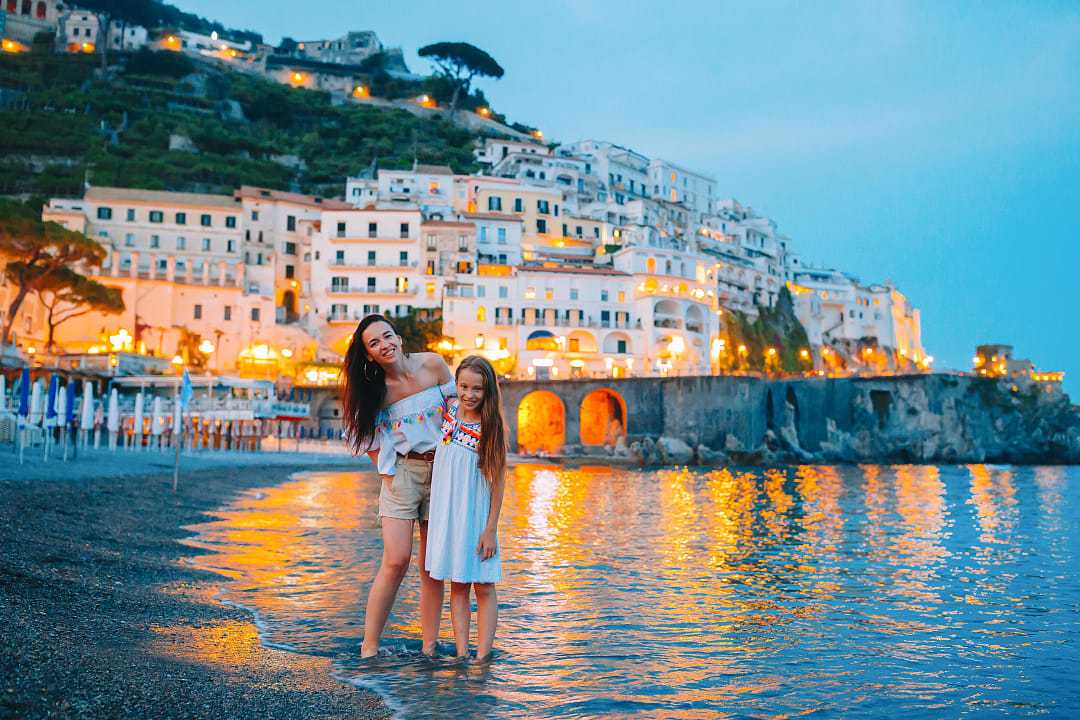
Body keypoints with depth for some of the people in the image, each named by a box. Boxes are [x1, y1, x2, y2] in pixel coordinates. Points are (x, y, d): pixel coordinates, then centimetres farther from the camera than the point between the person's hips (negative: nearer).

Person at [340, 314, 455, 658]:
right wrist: (386, 471, -2)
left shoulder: (432, 365, -4)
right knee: (396, 560, -10)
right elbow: (366, 437, 8)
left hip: (443, 470, 2)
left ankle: (429, 647, 12)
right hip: (402, 473, -2)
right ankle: (369, 647, -1)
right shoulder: (375, 389, -6)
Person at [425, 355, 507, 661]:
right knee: (458, 585, 8)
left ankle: (482, 657, 5)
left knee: (483, 586, 1)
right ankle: (461, 654, 12)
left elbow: (498, 479, -10)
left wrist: (491, 528, -12)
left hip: (476, 513, -4)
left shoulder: (492, 427, -11)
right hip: (446, 511, 4)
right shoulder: (448, 410, 0)